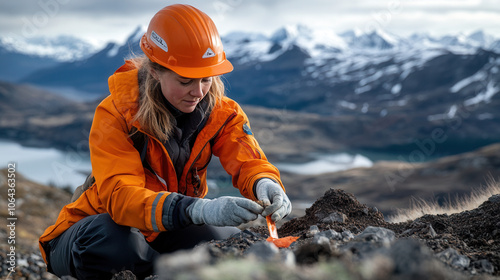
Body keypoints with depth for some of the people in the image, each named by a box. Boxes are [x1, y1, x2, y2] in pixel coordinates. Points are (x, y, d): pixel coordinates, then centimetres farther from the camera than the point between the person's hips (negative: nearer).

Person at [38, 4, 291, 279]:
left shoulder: (221, 112, -9)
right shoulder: (116, 113, -24)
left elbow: (248, 160, -19)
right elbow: (119, 196, -36)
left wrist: (265, 184, -46)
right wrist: (201, 210, -52)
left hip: (165, 233, 4)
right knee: (112, 239, -38)